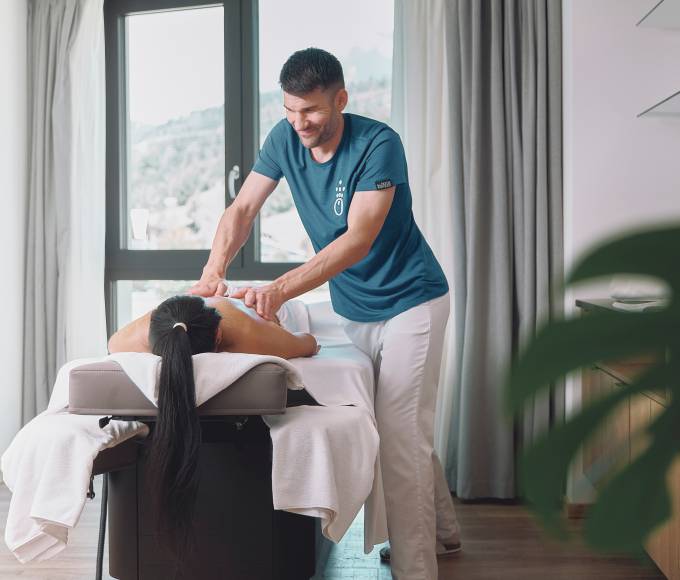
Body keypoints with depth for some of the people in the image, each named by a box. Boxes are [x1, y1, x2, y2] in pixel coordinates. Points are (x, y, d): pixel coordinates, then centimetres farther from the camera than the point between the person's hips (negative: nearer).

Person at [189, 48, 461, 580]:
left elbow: (357, 240, -31)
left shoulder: (378, 144, -23)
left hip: (409, 302, -6)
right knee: (405, 428, 18)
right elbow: (243, 209, -8)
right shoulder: (285, 139, -5)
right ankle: (443, 533, 37)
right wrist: (213, 270, -27)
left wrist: (279, 290, -40)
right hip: (352, 309, 7)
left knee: (402, 437, -10)